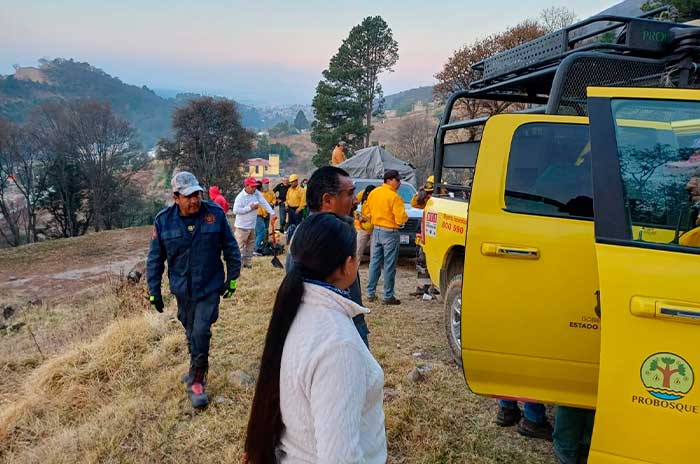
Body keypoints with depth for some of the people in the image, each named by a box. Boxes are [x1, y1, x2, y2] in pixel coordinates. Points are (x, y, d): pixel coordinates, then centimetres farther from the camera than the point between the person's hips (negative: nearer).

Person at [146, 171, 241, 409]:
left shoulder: (215, 213, -12)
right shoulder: (164, 220, -9)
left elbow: (231, 248, -1)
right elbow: (155, 259, 0)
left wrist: (232, 278, 0)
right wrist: (154, 291, 1)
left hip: (210, 287, -2)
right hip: (182, 290, 2)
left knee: (201, 332, -9)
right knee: (191, 333, 16)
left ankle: (196, 380, 8)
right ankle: (197, 370, 41)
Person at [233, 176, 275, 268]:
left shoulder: (256, 193, 2)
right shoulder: (240, 197, -17)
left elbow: (264, 203, -2)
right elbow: (235, 210, -24)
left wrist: (272, 213, -14)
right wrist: (250, 208, -22)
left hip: (252, 226, 7)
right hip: (242, 227, -7)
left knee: (250, 245, 15)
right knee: (241, 246, -3)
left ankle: (248, 263, 26)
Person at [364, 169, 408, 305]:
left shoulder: (373, 193, 5)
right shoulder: (394, 197, -16)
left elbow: (365, 211, 12)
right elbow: (401, 218, -19)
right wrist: (405, 217, 1)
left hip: (376, 231, 7)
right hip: (390, 233, -7)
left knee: (374, 263, 13)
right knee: (389, 266, 0)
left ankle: (371, 293, 17)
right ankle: (388, 296, 6)